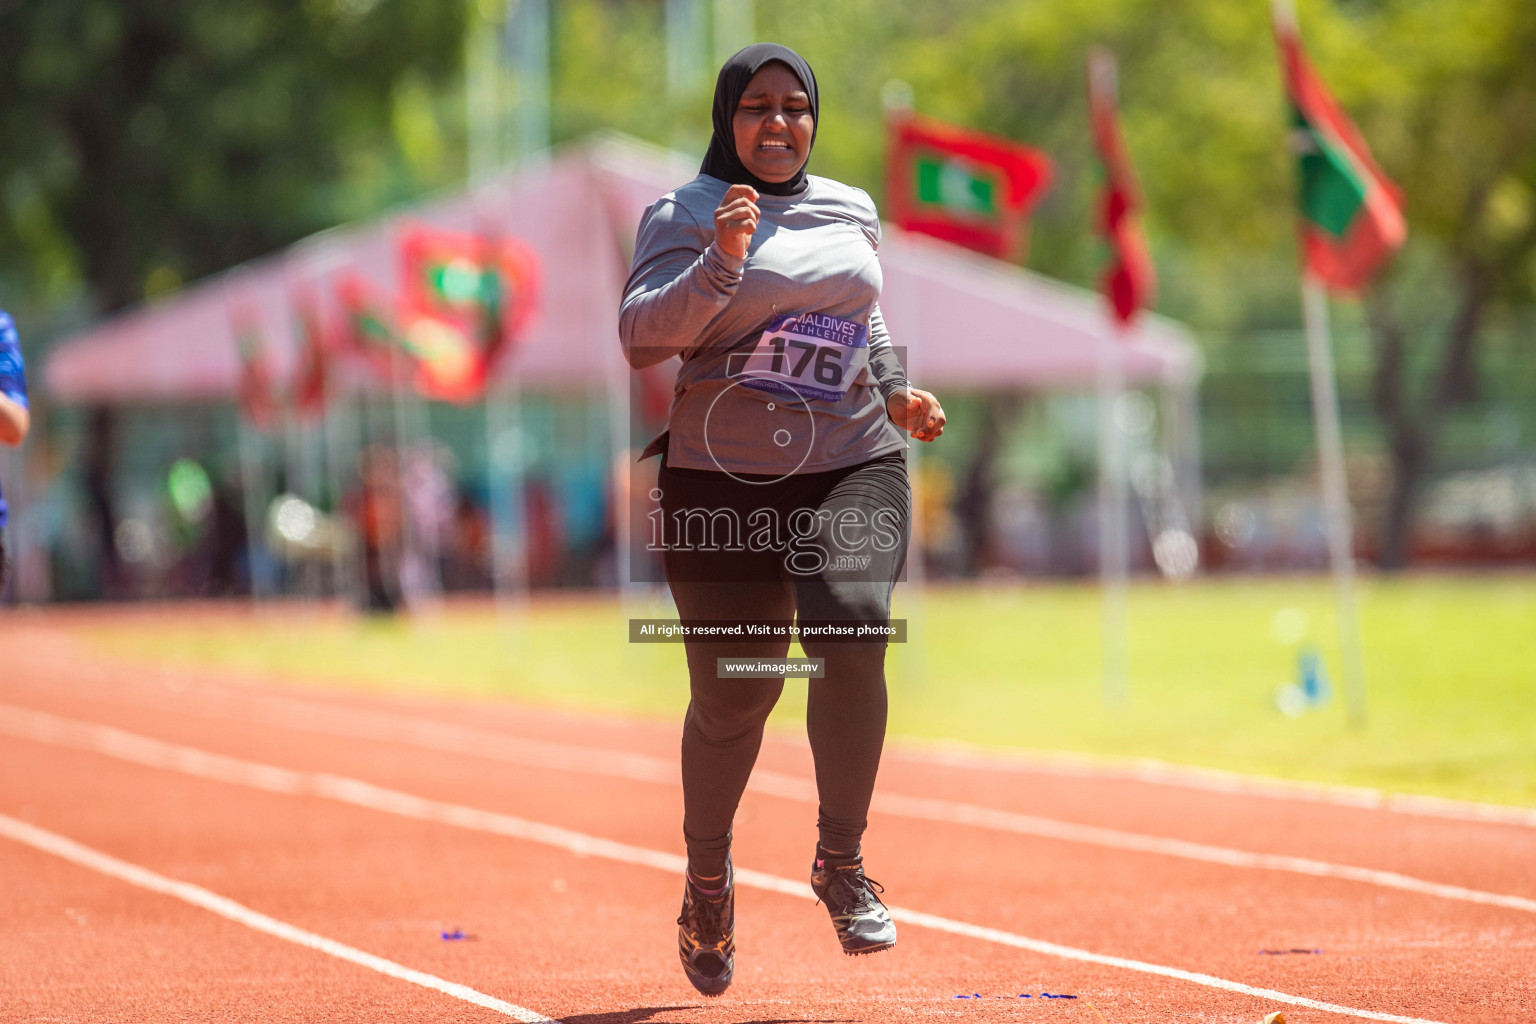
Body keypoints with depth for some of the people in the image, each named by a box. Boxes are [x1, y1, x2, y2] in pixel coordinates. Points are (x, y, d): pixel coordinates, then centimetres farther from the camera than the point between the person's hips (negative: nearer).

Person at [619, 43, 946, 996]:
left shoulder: (851, 211, 12)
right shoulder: (682, 215, -2)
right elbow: (640, 338, -15)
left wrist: (895, 391, 11)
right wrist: (720, 266, -28)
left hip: (853, 467, 2)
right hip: (723, 481, -2)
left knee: (850, 628, -25)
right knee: (731, 697, 0)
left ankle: (842, 863, -12)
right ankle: (708, 880, 28)